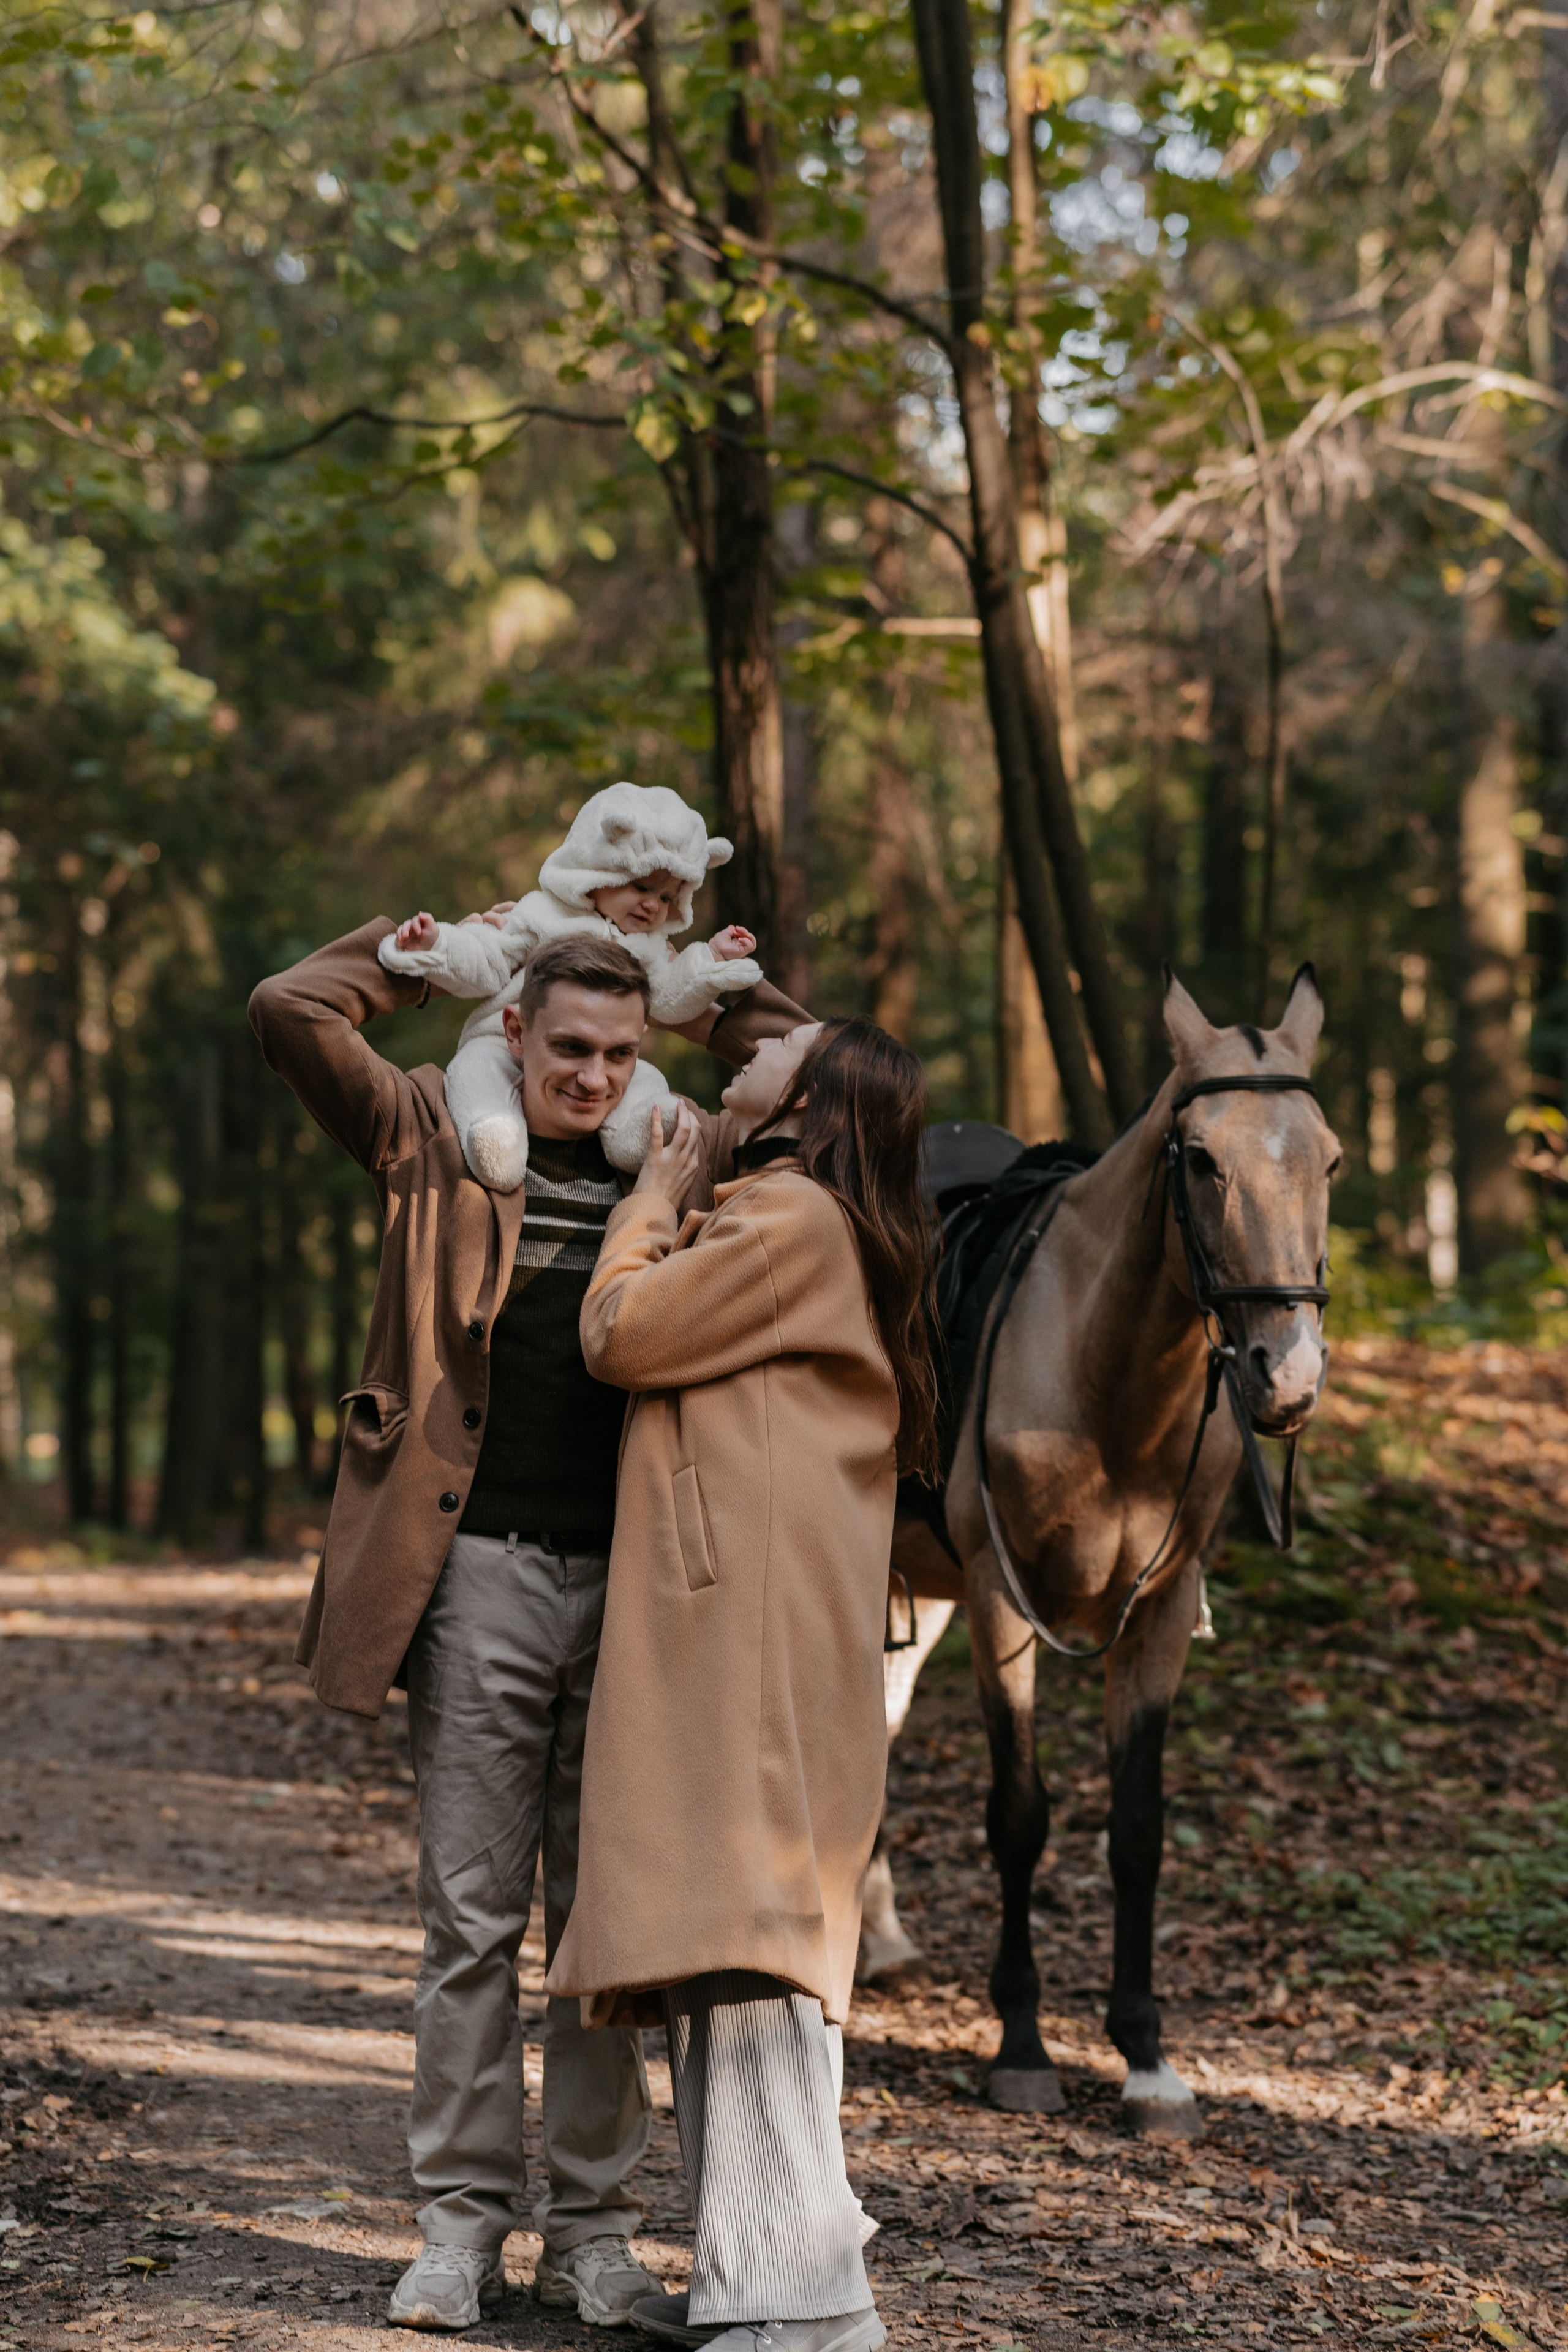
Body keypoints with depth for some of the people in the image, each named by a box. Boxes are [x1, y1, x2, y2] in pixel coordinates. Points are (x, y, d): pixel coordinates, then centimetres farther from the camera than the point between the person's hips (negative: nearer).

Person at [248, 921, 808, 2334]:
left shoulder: (684, 1170, 11)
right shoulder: (437, 1148, 6)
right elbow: (291, 1012, -1)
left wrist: (729, 999, 16)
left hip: (630, 1583, 2)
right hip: (482, 1575, -2)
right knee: (472, 1919, 2)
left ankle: (594, 2229, 14)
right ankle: (463, 2222, 10)